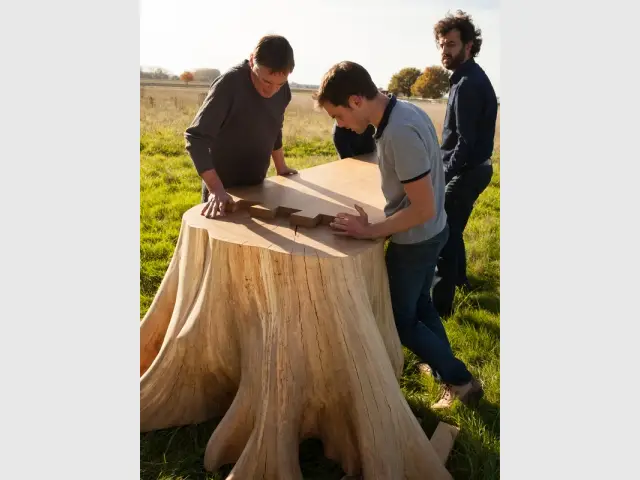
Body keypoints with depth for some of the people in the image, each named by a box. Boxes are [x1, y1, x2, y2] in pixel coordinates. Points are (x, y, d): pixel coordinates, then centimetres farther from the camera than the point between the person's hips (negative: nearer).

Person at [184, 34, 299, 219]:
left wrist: (281, 167, 21)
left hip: (256, 186, 6)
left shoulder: (282, 90, -5)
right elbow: (196, 137, -26)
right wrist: (216, 189, -35)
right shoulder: (229, 84, -23)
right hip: (224, 188, -5)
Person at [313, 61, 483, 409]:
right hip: (432, 232, 9)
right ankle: (445, 368, 42)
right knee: (419, 304, 26)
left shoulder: (399, 134, -31)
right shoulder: (406, 111, -1)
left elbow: (423, 209, -28)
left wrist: (370, 231, -21)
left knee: (399, 320, 11)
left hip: (414, 240, -9)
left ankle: (461, 380, 22)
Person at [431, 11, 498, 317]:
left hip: (466, 172, -10)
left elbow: (466, 142, -24)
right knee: (452, 229, 23)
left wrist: (442, 175, -17)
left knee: (443, 235, -4)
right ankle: (459, 279, 42)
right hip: (472, 168, 10)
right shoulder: (472, 77, 12)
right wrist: (442, 161, 17)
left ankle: (441, 304, 5)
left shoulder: (467, 84, -21)